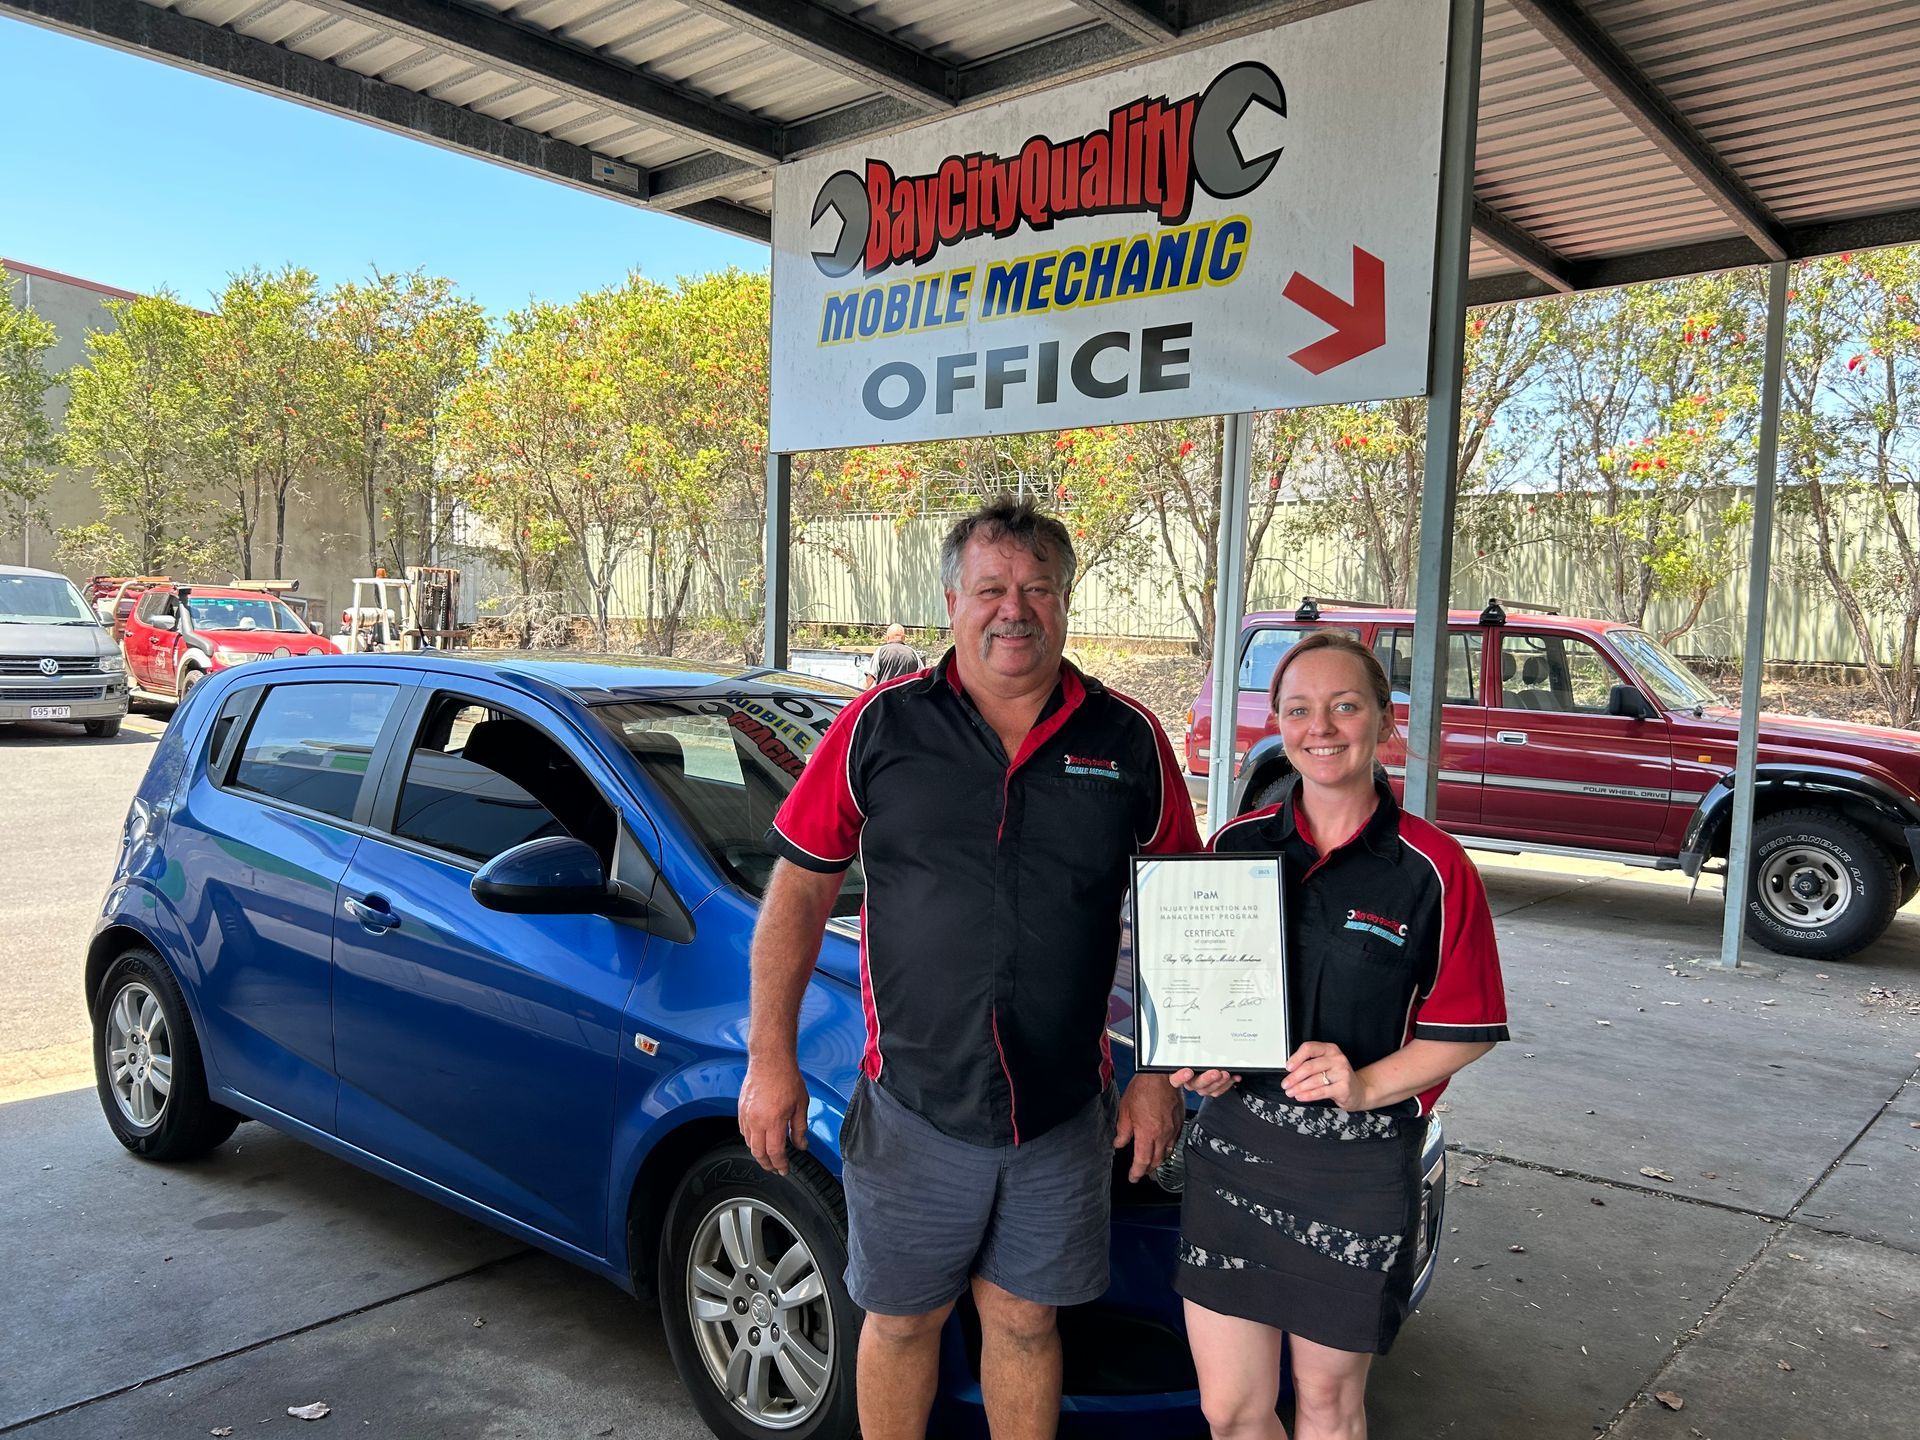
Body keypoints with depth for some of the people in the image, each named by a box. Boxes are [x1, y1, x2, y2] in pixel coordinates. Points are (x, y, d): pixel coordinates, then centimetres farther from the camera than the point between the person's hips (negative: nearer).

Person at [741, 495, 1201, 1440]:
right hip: (912, 1107, -1)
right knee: (901, 1323, 16)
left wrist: (1161, 1076, 2)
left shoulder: (1129, 741, -2)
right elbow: (798, 892, -1)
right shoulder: (878, 727, -6)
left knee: (1024, 1321, 17)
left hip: (1063, 1114, 1)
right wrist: (770, 1061, -4)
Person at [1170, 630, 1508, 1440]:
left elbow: (1466, 1030, -4)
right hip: (1233, 1147, 3)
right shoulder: (1237, 846, 3)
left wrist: (1367, 1083, -19)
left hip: (1359, 1168, -3)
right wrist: (1201, 1060, -5)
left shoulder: (1433, 870, -7)